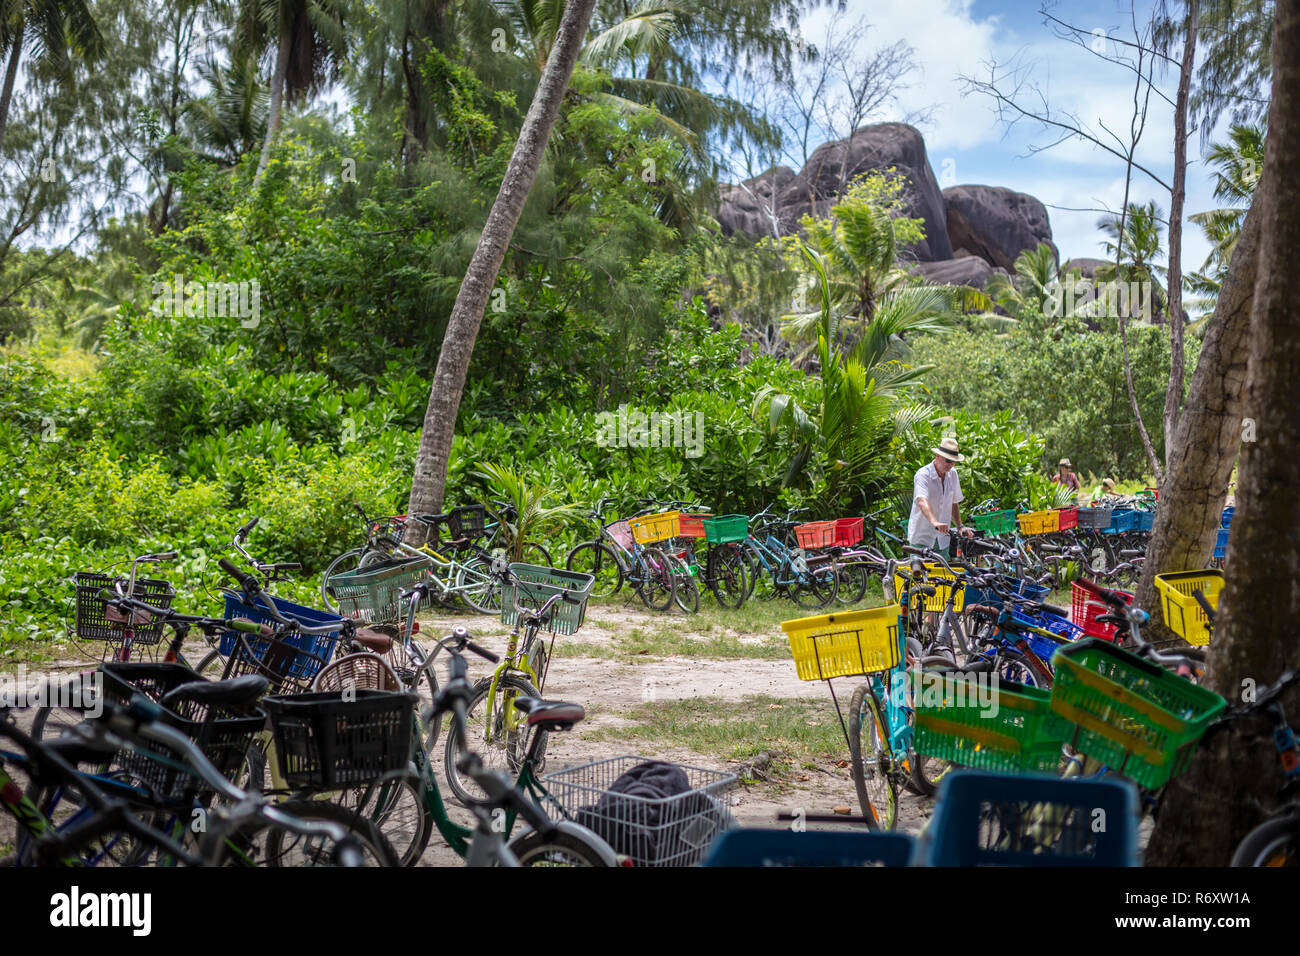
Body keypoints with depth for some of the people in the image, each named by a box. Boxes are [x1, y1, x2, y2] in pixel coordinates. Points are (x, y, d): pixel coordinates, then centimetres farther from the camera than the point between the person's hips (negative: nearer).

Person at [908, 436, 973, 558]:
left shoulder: (952, 474, 7)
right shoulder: (923, 474, -15)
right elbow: (922, 501, -32)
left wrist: (959, 527, 5)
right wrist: (934, 522, -48)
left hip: (942, 538, 6)